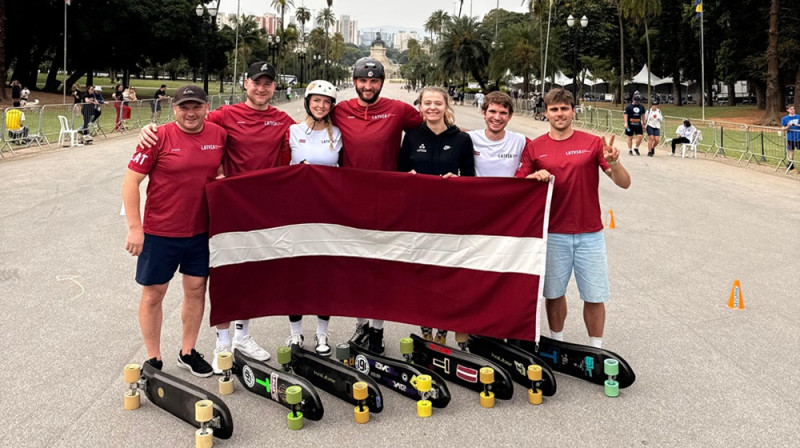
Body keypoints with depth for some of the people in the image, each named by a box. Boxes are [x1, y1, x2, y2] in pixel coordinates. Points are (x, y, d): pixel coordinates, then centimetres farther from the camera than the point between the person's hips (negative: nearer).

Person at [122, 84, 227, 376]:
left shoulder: (219, 135, -1)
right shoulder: (159, 137, -13)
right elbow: (131, 181, -11)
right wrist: (135, 228, -15)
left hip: (200, 230, 4)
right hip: (159, 232, -3)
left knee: (196, 289, 12)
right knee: (153, 294, 7)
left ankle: (188, 352, 30)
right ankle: (153, 359, 23)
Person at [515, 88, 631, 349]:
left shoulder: (592, 143, 0)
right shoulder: (535, 148, 3)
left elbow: (624, 183, -3)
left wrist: (613, 163, -23)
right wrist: (535, 177, -16)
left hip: (589, 234, -1)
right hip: (553, 234, 1)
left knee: (595, 296, 4)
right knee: (554, 293, 10)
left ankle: (596, 351, 20)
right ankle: (556, 343, 29)